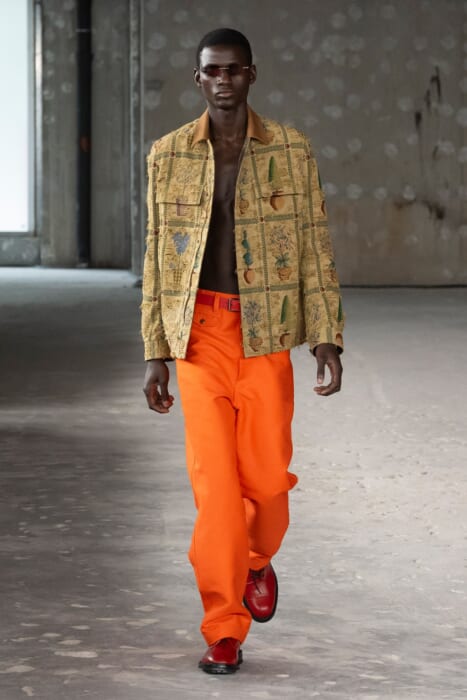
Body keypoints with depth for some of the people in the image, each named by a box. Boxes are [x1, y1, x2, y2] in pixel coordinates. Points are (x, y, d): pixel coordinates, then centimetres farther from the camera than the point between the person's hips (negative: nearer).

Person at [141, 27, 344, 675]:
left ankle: (258, 561, 35)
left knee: (266, 477, 0)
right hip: (200, 331, 0)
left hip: (266, 335, 0)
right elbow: (158, 258, 6)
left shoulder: (292, 152, 2)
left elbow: (315, 249, 3)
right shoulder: (168, 155, 4)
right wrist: (155, 354, 3)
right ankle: (225, 632, 3)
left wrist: (327, 338, -5)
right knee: (214, 482, -6)